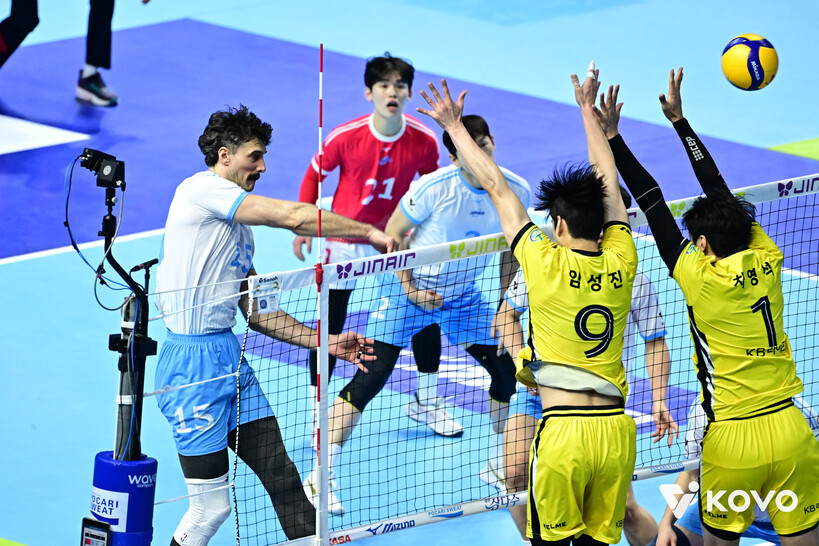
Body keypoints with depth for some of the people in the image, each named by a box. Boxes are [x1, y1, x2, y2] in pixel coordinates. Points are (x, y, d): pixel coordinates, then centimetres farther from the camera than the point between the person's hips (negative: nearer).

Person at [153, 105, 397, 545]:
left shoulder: (240, 231, 20)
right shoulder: (201, 189, -9)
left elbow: (255, 312, 22)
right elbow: (294, 216, -16)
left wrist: (323, 342, 13)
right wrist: (370, 233, -9)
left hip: (231, 357, 9)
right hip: (192, 362, -9)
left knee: (283, 478, 2)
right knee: (212, 506, -5)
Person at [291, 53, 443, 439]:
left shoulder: (424, 141, -15)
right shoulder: (345, 137, -20)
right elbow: (314, 175, -2)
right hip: (345, 243, -2)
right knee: (330, 327, -1)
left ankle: (428, 405, 19)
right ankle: (317, 405, 14)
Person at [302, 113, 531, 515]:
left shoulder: (516, 191, -10)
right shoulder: (434, 187, -24)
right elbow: (393, 233, -11)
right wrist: (410, 290, -16)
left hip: (463, 296, 5)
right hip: (408, 288, -5)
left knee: (507, 372, 1)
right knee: (371, 376, -15)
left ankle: (497, 467, 24)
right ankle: (321, 477, -11)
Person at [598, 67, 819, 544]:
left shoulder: (698, 277, -8)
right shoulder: (767, 262, 3)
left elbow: (652, 202, -4)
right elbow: (720, 188, 12)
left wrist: (612, 136, 2)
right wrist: (679, 120, 22)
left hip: (732, 440, -3)